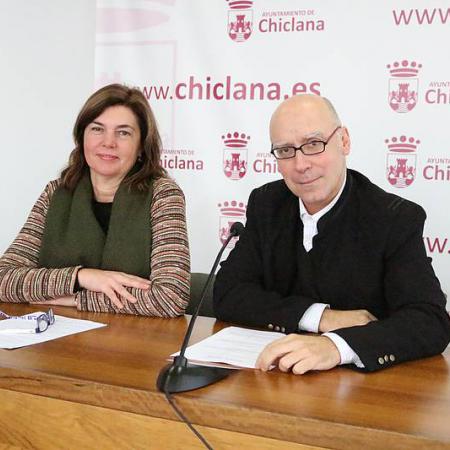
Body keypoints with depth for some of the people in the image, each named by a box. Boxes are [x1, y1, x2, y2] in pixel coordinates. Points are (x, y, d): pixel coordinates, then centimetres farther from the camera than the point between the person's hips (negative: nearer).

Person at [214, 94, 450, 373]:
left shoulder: (396, 219, -11)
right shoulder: (265, 204, 1)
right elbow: (227, 294, -3)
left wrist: (337, 345, -36)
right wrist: (319, 316, -16)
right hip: (276, 377, 4)